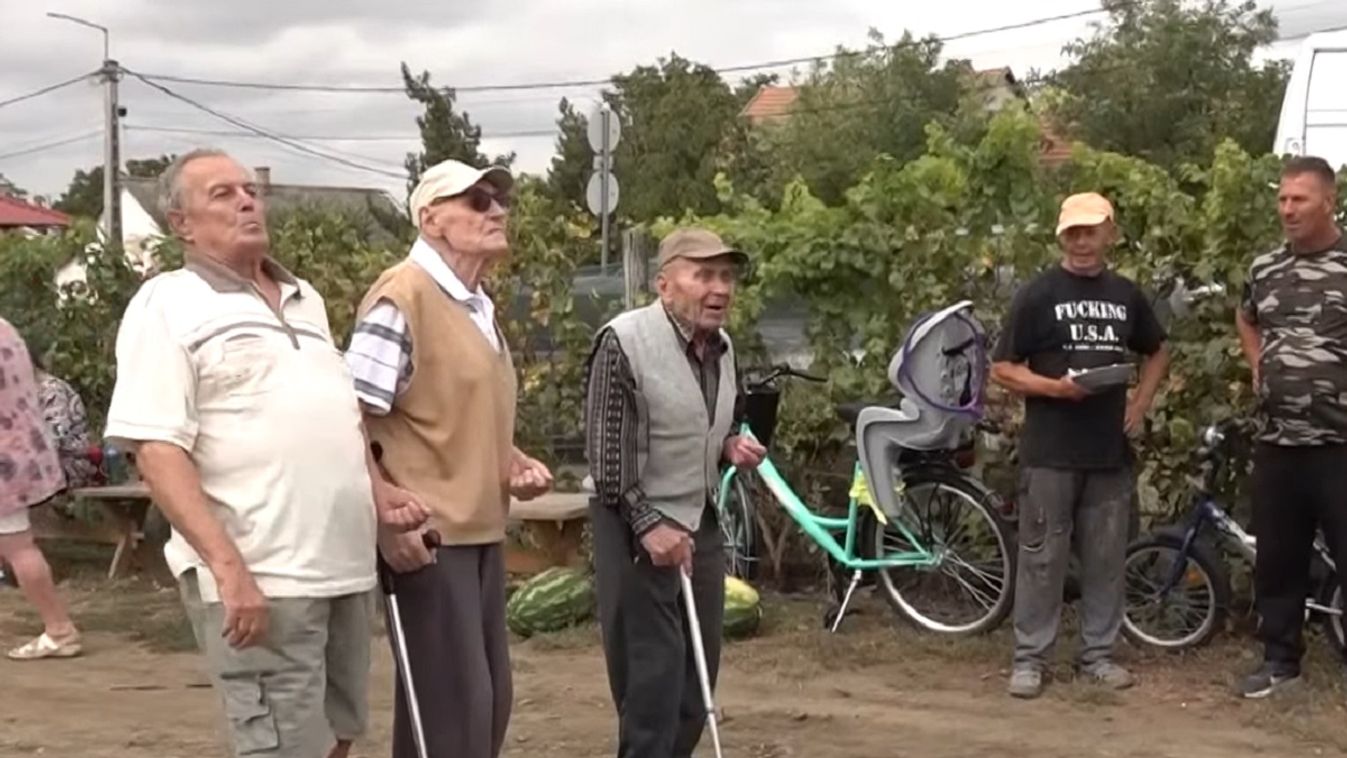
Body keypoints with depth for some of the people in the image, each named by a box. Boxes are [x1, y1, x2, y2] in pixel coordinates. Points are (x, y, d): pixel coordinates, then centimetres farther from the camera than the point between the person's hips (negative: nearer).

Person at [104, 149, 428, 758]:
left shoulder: (304, 299, 18)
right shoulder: (168, 306, -5)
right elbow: (156, 450, -14)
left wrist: (378, 491, 10)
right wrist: (227, 566, -22)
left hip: (343, 566, 7)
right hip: (258, 578, -7)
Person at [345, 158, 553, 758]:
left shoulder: (478, 305, 14)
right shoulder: (401, 298, -15)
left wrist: (514, 462, 7)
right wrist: (387, 522, -22)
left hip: (481, 531, 9)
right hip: (428, 536, -9)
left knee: (488, 695, 16)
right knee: (450, 702, -3)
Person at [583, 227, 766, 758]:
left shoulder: (722, 346, 6)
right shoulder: (624, 341, -16)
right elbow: (604, 451, -17)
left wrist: (730, 447, -1)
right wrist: (648, 524, -20)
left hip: (701, 524, 7)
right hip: (637, 528, -7)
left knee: (697, 674, 12)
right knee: (652, 673, -5)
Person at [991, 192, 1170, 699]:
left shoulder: (1126, 295, 10)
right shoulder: (1038, 294, -3)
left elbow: (1159, 351, 25)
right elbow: (1002, 369, -3)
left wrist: (1142, 402, 10)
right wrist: (1055, 386, -19)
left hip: (1110, 451, 4)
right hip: (1050, 451, -4)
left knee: (1106, 559, 9)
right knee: (1042, 557, 0)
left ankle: (1098, 654, 21)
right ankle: (1029, 658, 8)